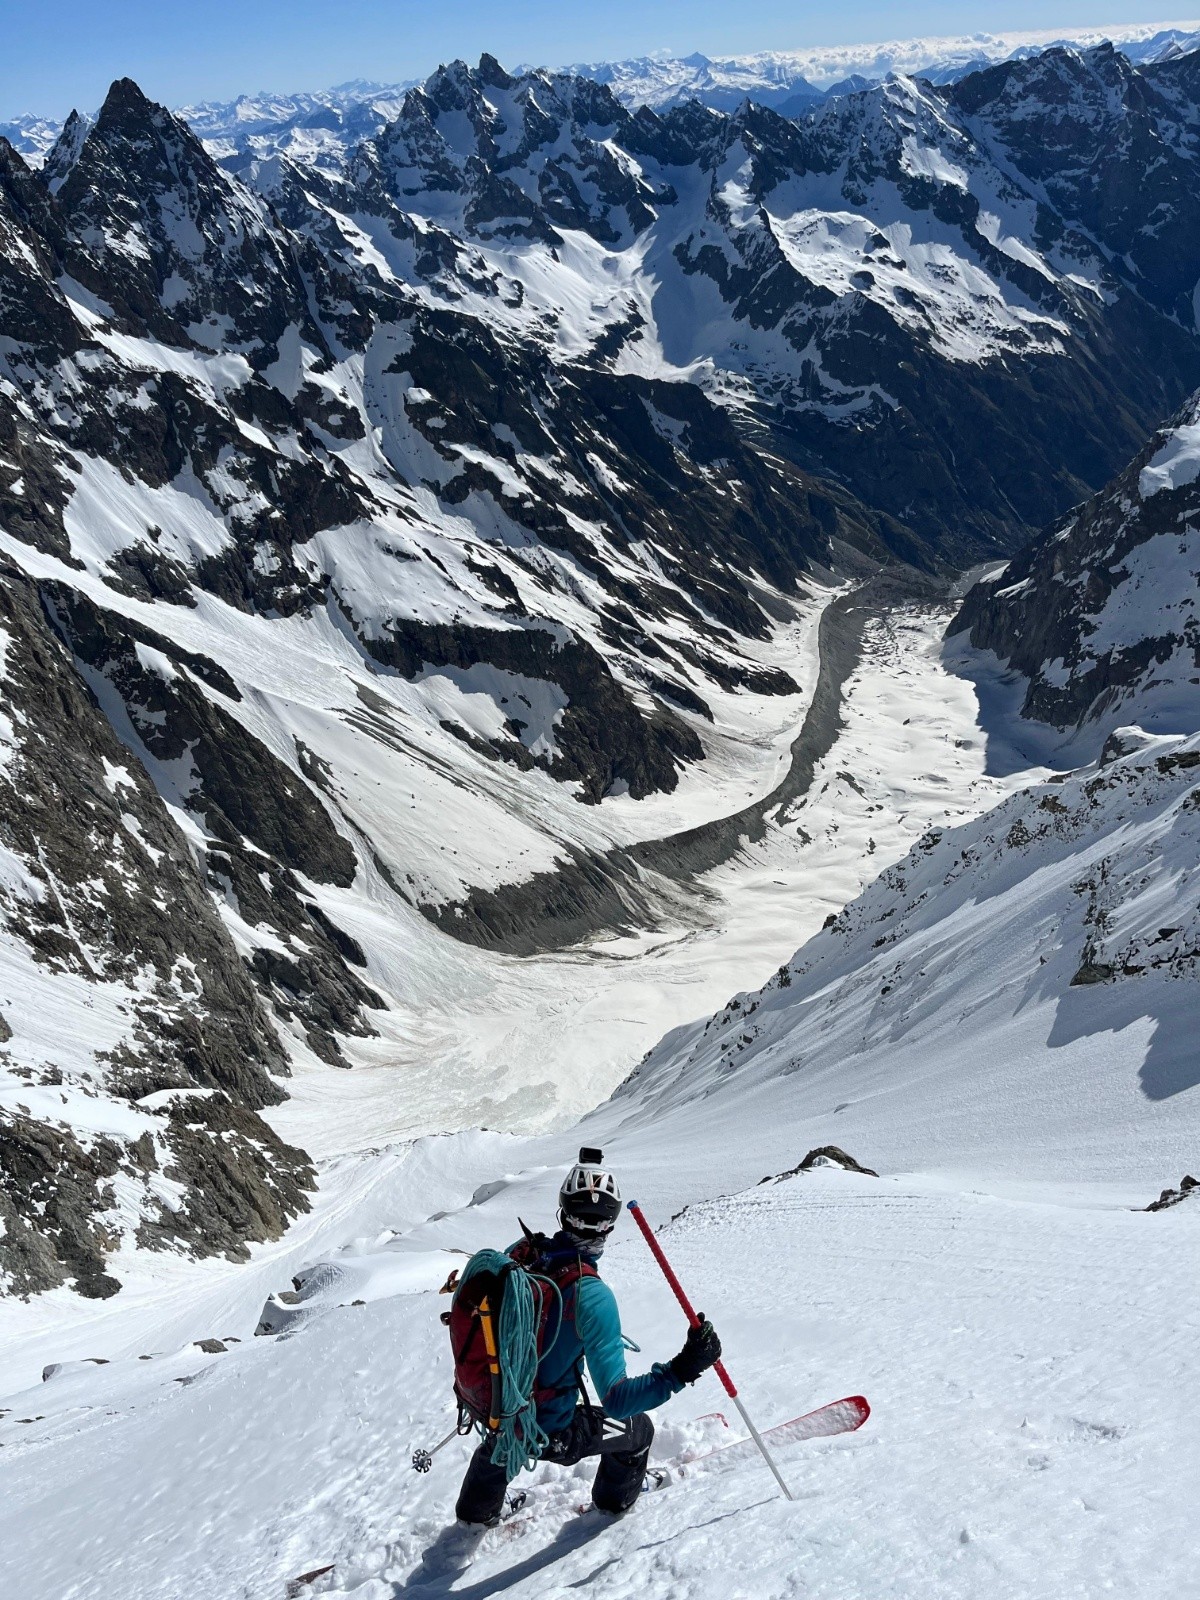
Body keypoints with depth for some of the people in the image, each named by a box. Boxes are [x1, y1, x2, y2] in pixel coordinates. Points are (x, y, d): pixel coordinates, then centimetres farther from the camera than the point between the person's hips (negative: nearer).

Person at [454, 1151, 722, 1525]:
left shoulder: (519, 1253, -14)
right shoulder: (591, 1296, -32)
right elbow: (616, 1400, -33)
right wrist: (681, 1370, -35)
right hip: (548, 1433, -5)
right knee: (638, 1429, 25)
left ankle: (476, 1511, 63)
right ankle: (615, 1500, 51)